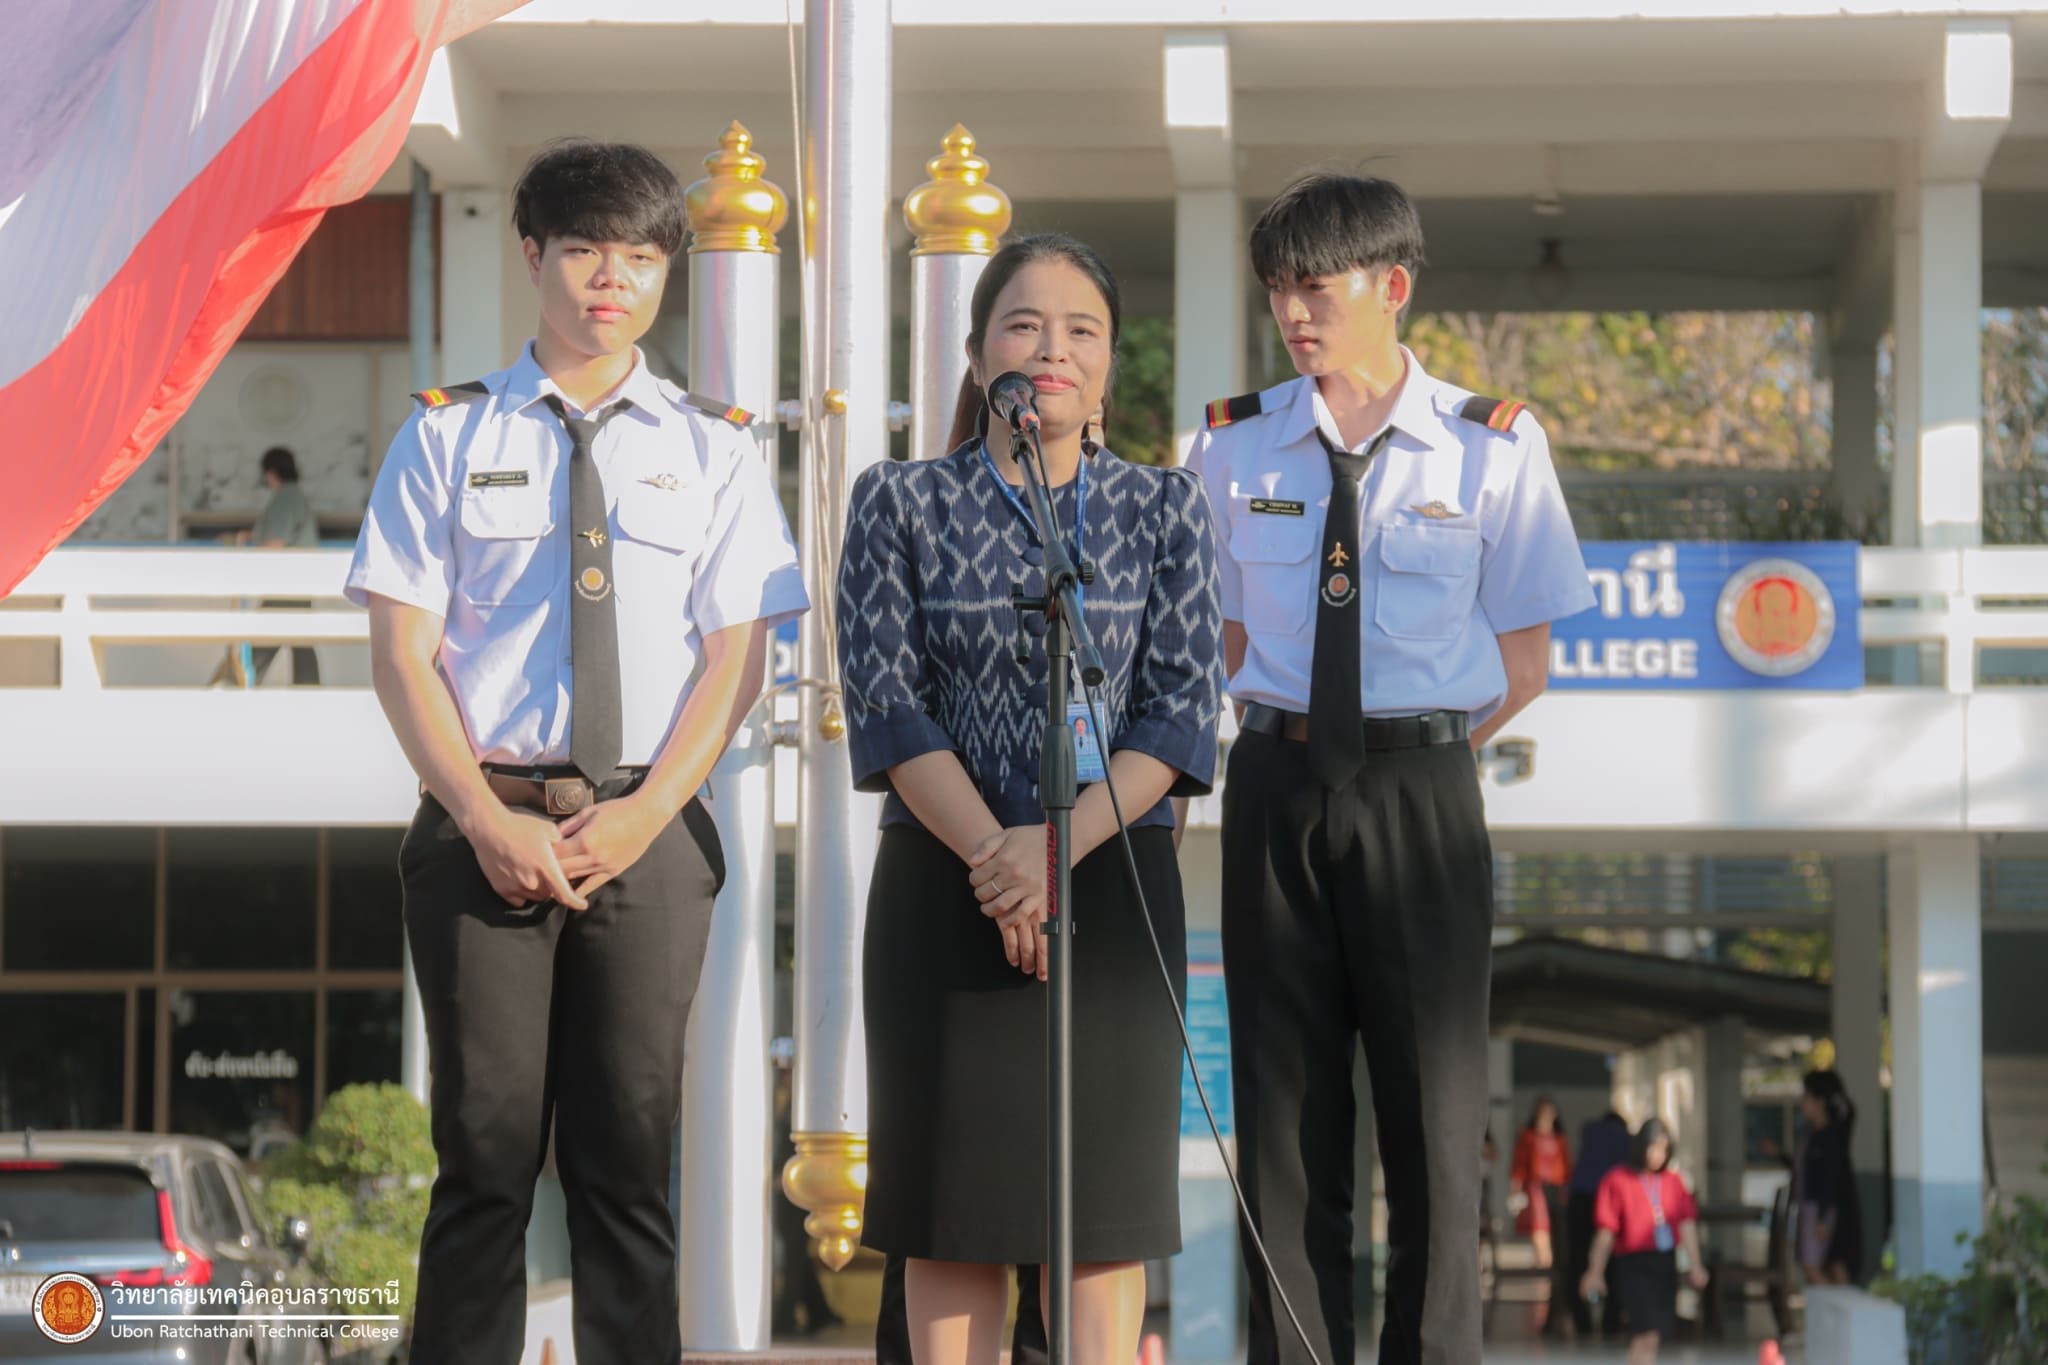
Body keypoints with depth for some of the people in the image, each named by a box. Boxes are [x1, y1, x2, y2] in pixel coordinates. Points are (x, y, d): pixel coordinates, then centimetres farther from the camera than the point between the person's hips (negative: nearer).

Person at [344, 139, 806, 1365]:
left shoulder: (714, 451, 9)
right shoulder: (448, 438, 6)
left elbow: (737, 655, 3)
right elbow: (404, 647, 2)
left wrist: (639, 818, -10)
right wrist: (486, 820, -10)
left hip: (651, 831, 1)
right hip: (481, 823, -1)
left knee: (630, 1158, 2)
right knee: (487, 1149, -1)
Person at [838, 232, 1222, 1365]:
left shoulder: (1163, 509, 7)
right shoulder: (900, 505, 5)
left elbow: (1180, 710, -1)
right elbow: (888, 706, -3)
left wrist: (1061, 843, -15)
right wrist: (992, 857, -15)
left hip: (1116, 881, 1)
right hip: (943, 881, -1)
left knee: (1103, 1198, 0)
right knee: (951, 1200, 1)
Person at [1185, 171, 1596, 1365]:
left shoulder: (1494, 446, -1)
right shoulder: (1237, 447, 5)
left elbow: (1524, 660, 2)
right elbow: (1216, 643, 11)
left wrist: (1411, 762, -2)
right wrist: (1302, 755, 2)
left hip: (1423, 786, -2)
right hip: (1275, 793, 2)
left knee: (1433, 1099, 2)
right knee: (1284, 1100, 6)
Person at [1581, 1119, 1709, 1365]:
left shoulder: (1673, 1181, 8)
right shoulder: (1617, 1181, -6)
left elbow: (1687, 1224, 6)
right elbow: (1606, 1232, -3)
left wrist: (1695, 1265, -2)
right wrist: (1595, 1272, -1)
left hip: (1665, 1262, 5)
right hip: (1634, 1264, -5)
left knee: (1650, 1336, 13)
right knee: (1646, 1334, -15)